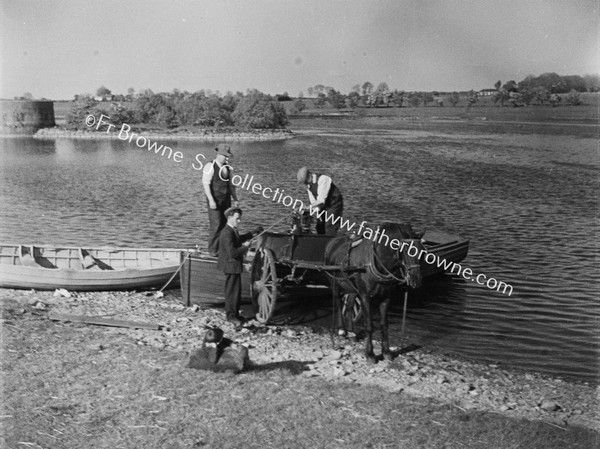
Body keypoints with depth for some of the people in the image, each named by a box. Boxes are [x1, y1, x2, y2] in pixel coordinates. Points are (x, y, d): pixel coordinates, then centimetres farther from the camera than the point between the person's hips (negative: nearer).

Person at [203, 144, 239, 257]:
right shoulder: (210, 167, -9)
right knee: (215, 225, -8)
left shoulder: (227, 168, 12)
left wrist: (235, 199, 14)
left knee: (225, 225, 6)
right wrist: (211, 200, -20)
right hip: (214, 201, -7)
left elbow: (231, 185, 19)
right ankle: (213, 250, 1)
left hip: (226, 200, 7)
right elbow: (206, 184, -14)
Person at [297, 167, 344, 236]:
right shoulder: (309, 185, 0)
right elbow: (313, 201, 0)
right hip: (324, 206, 8)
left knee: (330, 230, -11)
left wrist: (309, 207, -28)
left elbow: (321, 200, -29)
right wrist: (317, 211, -15)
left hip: (333, 205, -8)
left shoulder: (323, 179, -24)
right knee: (320, 227, 9)